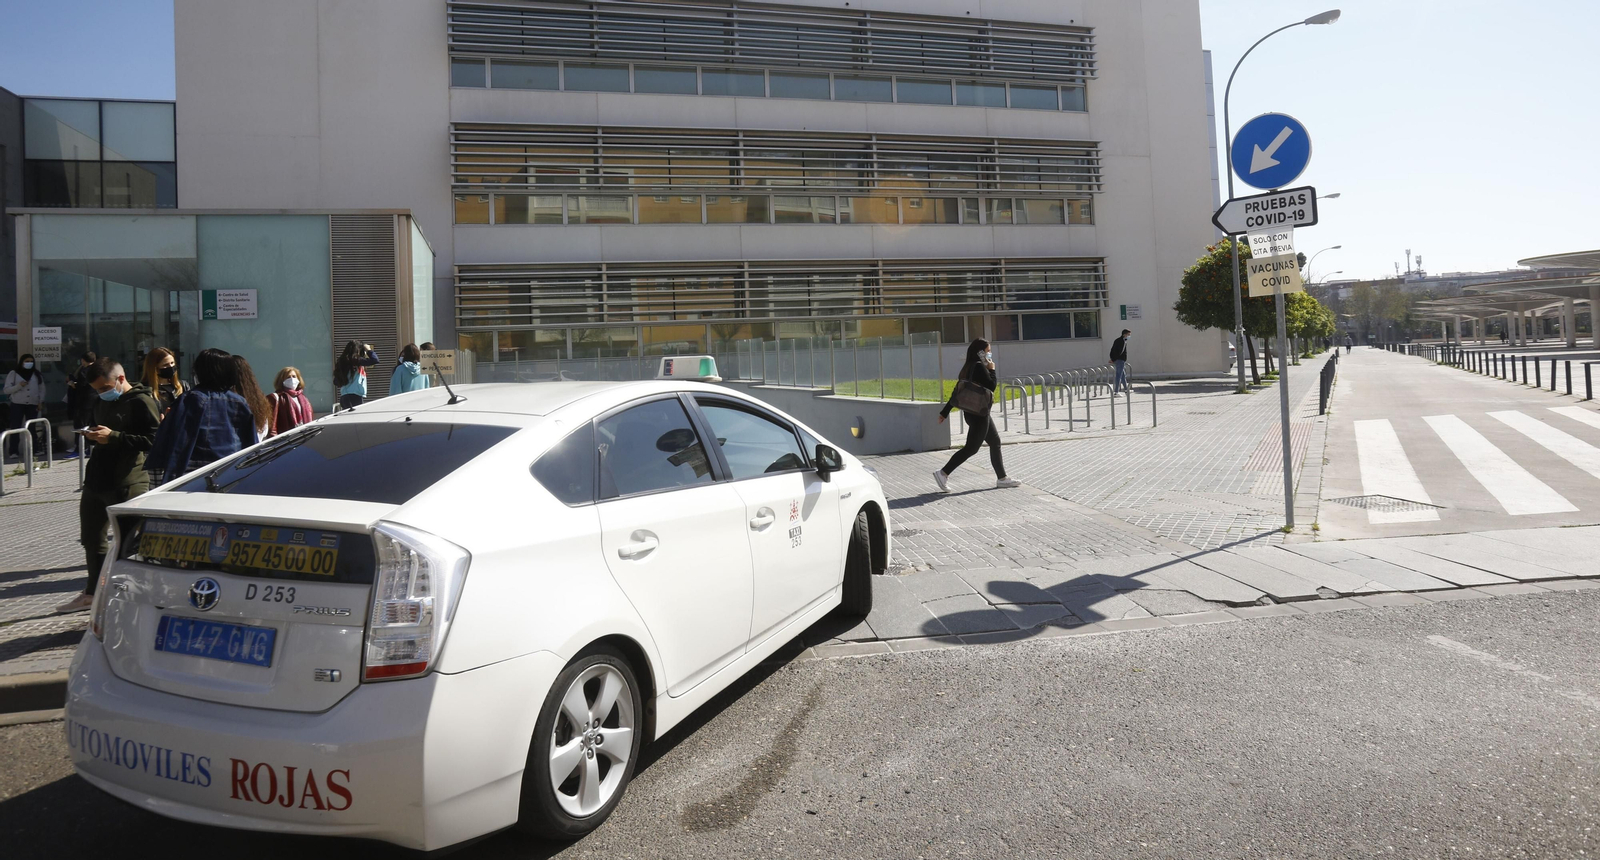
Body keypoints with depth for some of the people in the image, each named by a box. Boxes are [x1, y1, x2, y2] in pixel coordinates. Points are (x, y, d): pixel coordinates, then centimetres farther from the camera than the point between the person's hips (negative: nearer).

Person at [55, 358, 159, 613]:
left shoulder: (141, 401, -12)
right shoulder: (101, 401, 15)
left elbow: (153, 440, -21)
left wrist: (113, 437, -24)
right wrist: (92, 435, 5)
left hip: (126, 484, -9)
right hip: (96, 480, 9)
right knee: (91, 539, 19)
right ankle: (92, 593, 33)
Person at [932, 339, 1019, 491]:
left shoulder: (969, 367, 13)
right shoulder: (979, 367, -15)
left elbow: (957, 390, 14)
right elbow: (991, 386, -18)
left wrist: (945, 411, 14)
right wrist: (992, 370, -3)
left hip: (973, 412, 10)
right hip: (978, 413, -10)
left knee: (995, 442, 15)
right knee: (971, 447, -6)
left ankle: (1001, 478, 19)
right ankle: (943, 473, -6)